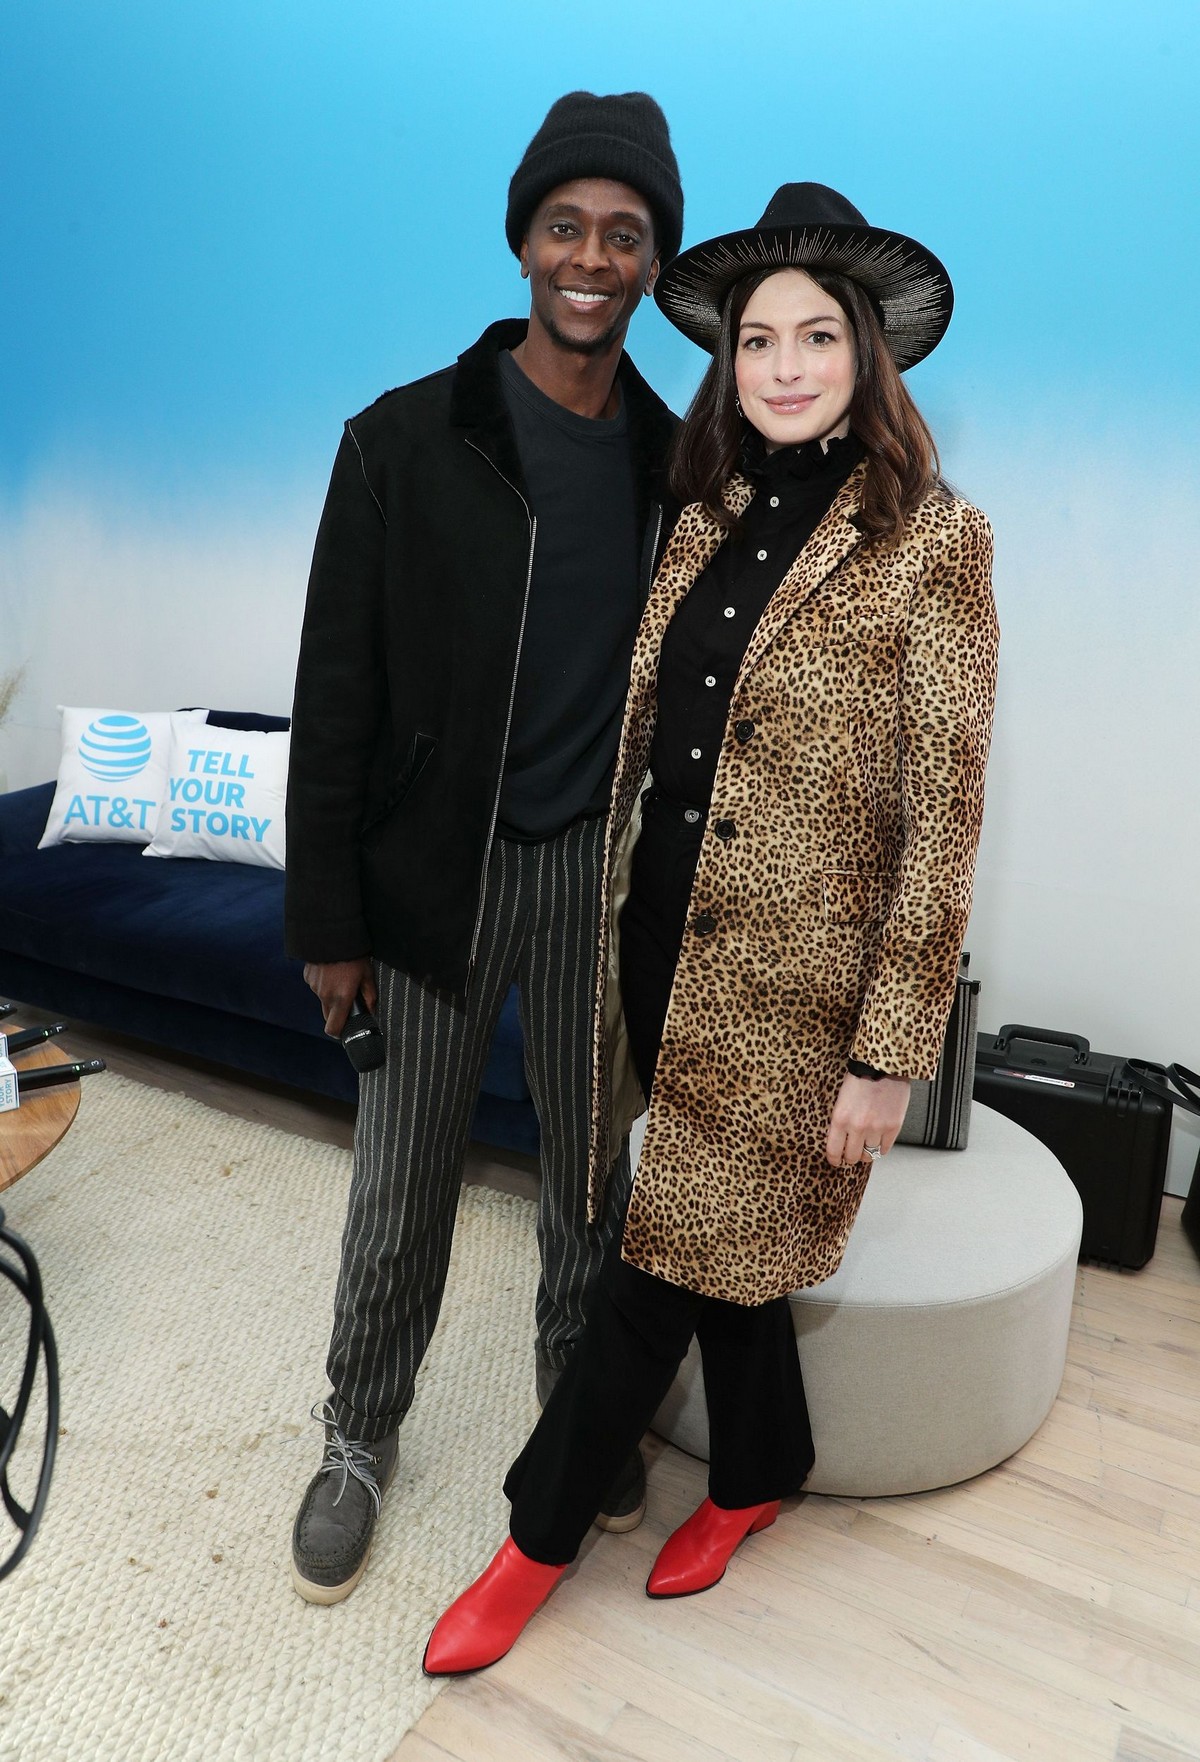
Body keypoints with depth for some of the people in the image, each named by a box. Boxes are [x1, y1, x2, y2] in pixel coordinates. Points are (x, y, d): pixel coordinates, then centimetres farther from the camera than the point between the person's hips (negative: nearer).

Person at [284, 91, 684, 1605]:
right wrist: (327, 918, -8)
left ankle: (582, 1401, 42)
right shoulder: (407, 443, -7)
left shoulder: (672, 459, 4)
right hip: (437, 868, -2)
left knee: (592, 1163, 16)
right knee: (402, 1183, 10)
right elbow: (336, 696, -7)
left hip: (602, 868, 3)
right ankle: (360, 1438, 35)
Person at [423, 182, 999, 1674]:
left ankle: (538, 1534, 29)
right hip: (662, 940, 6)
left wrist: (890, 1051, -12)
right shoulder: (708, 517, 8)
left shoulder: (930, 542, -9)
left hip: (790, 986, -5)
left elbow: (940, 819, -11)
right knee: (715, 1239, 19)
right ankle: (757, 1476, 45)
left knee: (678, 1249, 7)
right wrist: (622, 924, 12)